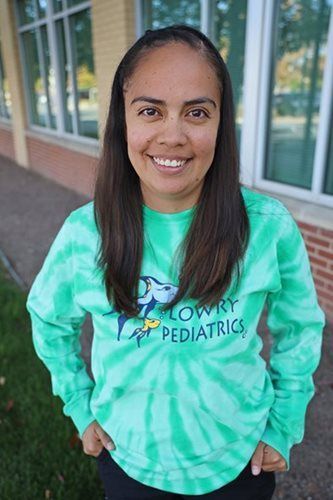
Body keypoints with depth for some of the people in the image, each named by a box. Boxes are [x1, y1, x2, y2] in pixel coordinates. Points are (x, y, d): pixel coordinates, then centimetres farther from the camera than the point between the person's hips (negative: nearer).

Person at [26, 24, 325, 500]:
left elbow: (300, 329, -4)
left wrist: (282, 429, -2)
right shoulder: (84, 233, -19)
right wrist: (81, 406, 0)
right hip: (128, 456, 1)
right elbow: (50, 320, 0)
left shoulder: (270, 227, -21)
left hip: (240, 458, 0)